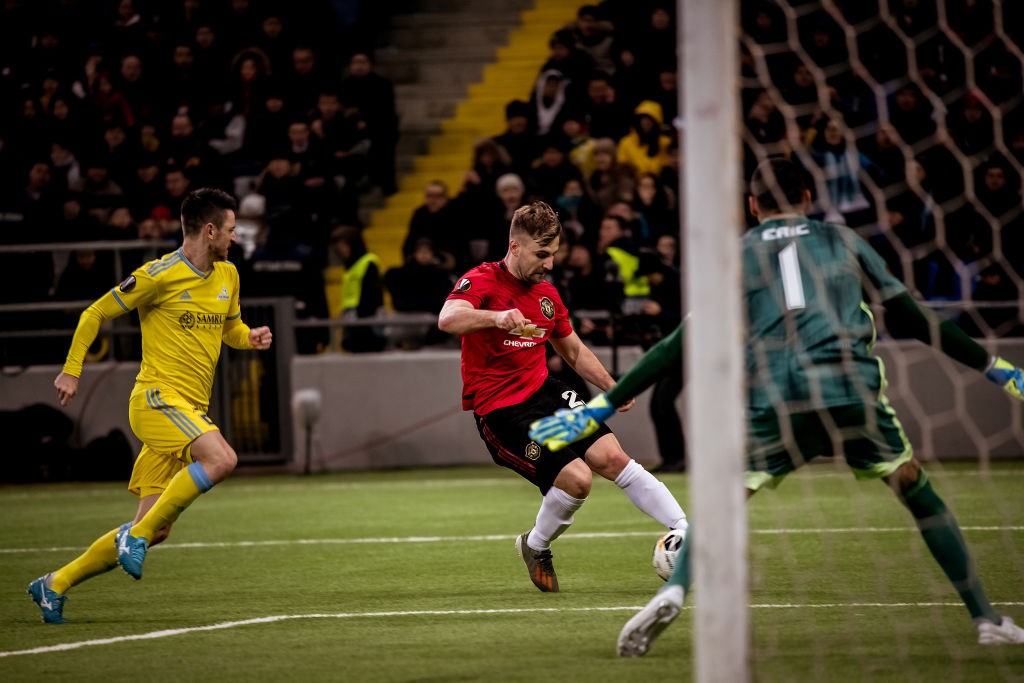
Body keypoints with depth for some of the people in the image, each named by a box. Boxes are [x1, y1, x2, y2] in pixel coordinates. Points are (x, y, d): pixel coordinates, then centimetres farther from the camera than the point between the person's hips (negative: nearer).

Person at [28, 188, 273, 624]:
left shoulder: (227, 275, 14)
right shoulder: (160, 276, -8)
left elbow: (230, 328, 29)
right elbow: (96, 314, 1)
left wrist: (251, 338, 6)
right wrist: (71, 370, -3)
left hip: (192, 409, 8)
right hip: (158, 397, -8)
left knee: (154, 531, 3)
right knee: (222, 459, -32)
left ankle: (55, 585, 14)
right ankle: (136, 535, -21)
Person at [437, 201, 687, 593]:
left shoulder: (547, 294, 12)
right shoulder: (482, 281, -12)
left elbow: (574, 350, 27)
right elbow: (448, 319, -34)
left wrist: (612, 388, 15)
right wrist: (497, 317, -52)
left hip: (543, 393, 7)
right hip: (500, 410, -7)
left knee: (612, 458, -9)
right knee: (576, 479, -18)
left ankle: (684, 532, -6)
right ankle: (535, 548, 8)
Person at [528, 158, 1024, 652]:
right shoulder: (843, 241, 19)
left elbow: (680, 345, 12)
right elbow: (914, 319, 19)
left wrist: (602, 407, 15)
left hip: (771, 403, 0)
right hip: (852, 393, 0)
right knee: (920, 496, 18)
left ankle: (673, 592, -12)